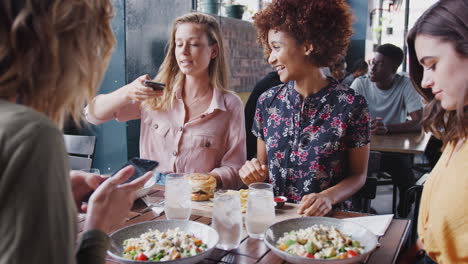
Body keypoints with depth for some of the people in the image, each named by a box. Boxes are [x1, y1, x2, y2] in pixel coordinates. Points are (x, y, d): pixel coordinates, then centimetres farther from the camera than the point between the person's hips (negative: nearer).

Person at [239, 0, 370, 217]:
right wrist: (255, 173, -9)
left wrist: (329, 197, -17)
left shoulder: (351, 105, -8)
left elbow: (358, 174, 0)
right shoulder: (267, 101, 2)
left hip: (325, 216, -2)